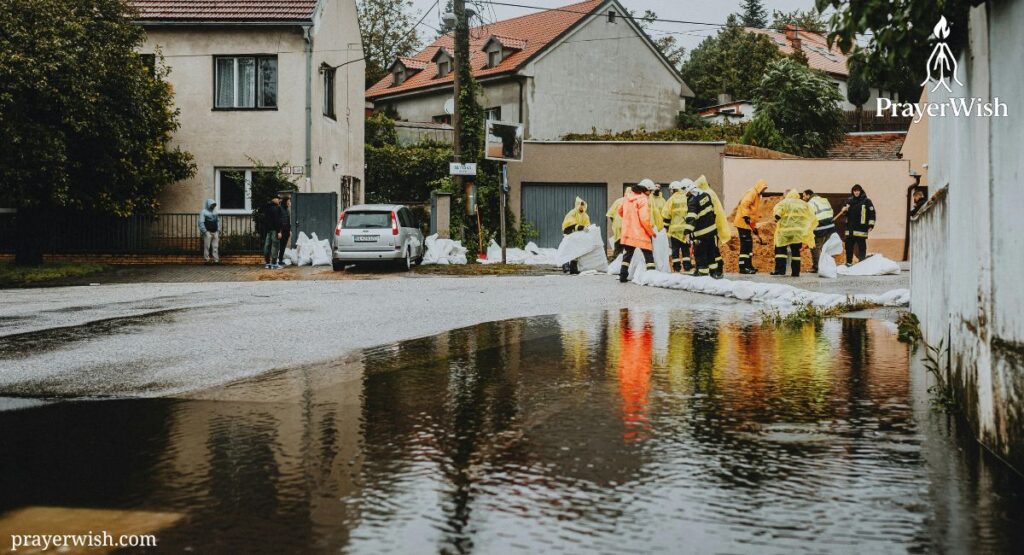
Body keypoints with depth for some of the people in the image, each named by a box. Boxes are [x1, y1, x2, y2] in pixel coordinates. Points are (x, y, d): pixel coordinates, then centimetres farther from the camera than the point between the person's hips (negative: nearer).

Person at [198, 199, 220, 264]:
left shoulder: (215, 212, 17)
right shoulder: (203, 212, -2)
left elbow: (218, 221, 23)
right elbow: (201, 222, -7)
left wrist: (218, 230, 13)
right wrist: (204, 231, -13)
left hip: (215, 232, 6)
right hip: (208, 232, -6)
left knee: (215, 246, 1)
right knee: (207, 246, -7)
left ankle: (216, 260, 2)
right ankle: (206, 260, -3)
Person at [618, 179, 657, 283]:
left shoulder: (628, 196, 7)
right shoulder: (643, 199, -15)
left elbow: (620, 211, 18)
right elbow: (644, 219, -21)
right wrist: (652, 232, -9)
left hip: (628, 231, 6)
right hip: (641, 233, -6)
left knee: (627, 255, 16)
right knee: (649, 256, 1)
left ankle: (623, 276, 15)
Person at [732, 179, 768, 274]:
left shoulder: (756, 195, 22)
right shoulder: (751, 193, -9)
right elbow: (744, 204, -24)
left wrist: (754, 226, 26)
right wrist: (746, 217, -29)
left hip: (748, 224, 10)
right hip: (743, 223, -10)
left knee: (749, 245, 15)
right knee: (745, 245, -12)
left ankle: (748, 266, 22)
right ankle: (743, 267, -13)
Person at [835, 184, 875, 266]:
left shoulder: (866, 201, -2)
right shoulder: (849, 201, 12)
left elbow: (872, 213, -3)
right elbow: (844, 212, 21)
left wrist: (871, 225, -8)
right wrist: (844, 210, -2)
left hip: (861, 228, -5)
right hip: (850, 228, 5)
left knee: (861, 246, -2)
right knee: (849, 246, 7)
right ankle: (849, 262, 16)